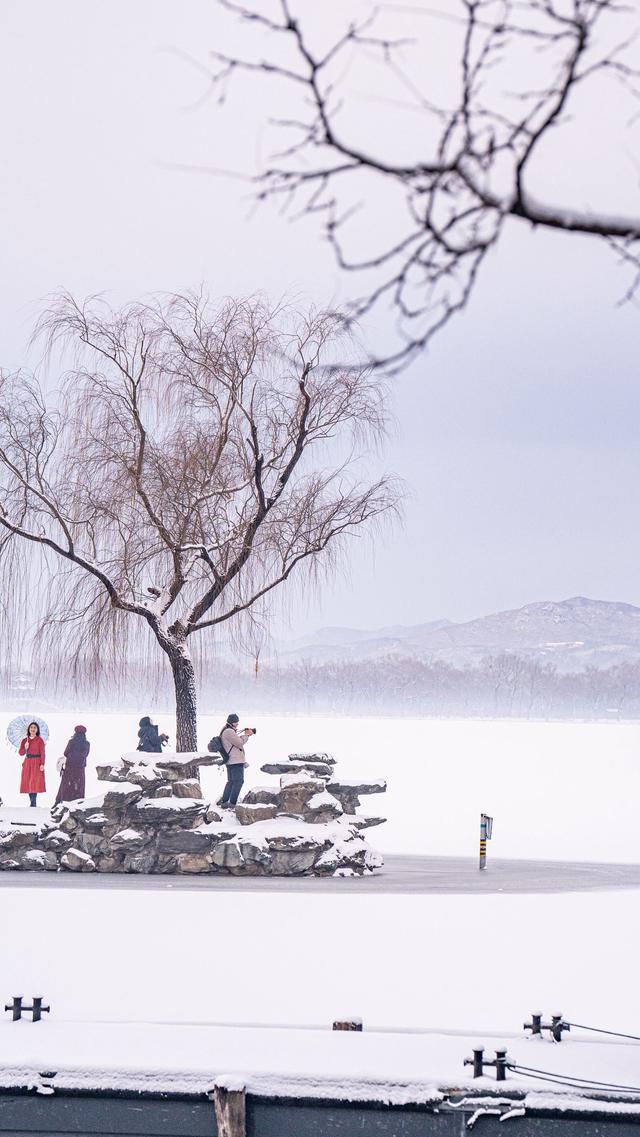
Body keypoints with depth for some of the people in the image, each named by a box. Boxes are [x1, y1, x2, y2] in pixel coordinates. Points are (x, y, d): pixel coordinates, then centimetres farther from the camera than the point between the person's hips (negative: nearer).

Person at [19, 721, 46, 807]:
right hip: (27, 763, 4)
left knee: (35, 782, -13)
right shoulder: (25, 740, 10)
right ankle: (32, 802, 5)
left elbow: (42, 753, -5)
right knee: (28, 782, 1)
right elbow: (21, 753, 10)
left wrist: (42, 764, -13)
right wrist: (25, 748, -10)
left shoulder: (40, 740, -1)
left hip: (36, 763, -4)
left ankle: (33, 802, -16)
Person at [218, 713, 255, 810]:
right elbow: (240, 743, -18)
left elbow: (237, 740, 18)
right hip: (236, 761, -11)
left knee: (231, 782, 18)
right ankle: (232, 804, -9)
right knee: (238, 782, -7)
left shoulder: (225, 731, 17)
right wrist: (247, 735, -5)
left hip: (230, 761, 11)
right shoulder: (229, 732, -18)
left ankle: (224, 802, 20)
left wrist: (246, 734, 5)